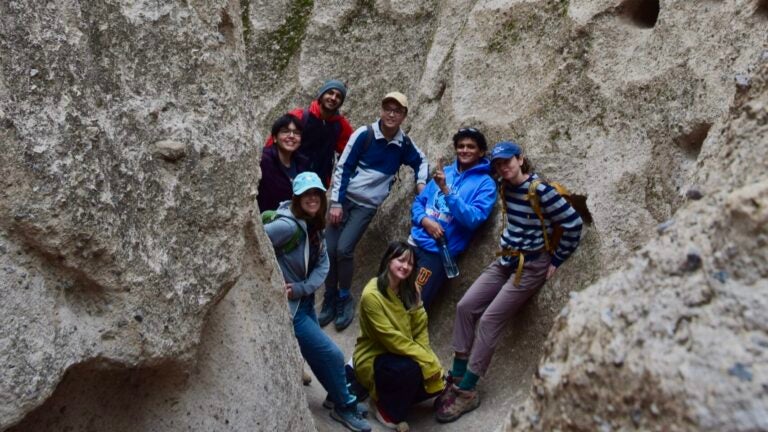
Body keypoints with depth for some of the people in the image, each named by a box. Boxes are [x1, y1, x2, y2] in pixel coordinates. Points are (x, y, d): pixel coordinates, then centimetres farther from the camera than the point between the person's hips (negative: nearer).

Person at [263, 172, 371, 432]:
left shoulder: (314, 226, 3)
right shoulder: (288, 225, -24)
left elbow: (322, 265, 2)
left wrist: (302, 288, -14)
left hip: (305, 302, 8)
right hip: (288, 307, -8)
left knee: (317, 353, 21)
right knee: (332, 355, -3)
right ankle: (345, 407, 18)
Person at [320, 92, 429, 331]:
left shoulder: (404, 144, -2)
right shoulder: (364, 134, -10)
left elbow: (421, 161, 19)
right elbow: (342, 168, -8)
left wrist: (421, 182, 0)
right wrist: (335, 202, -12)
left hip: (367, 205, 0)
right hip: (344, 197, 0)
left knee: (344, 249, -16)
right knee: (330, 249, -7)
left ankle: (345, 299, 3)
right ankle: (330, 299, 13)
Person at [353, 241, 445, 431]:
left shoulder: (411, 289, -3)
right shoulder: (372, 295, -25)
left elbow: (420, 330, -2)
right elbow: (392, 339, -27)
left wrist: (430, 360, -17)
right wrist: (428, 361, -26)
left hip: (399, 355, 7)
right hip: (373, 359, -7)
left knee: (435, 382, -9)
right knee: (410, 369, -33)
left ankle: (393, 395, 16)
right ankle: (384, 407, -4)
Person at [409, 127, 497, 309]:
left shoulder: (485, 183, -6)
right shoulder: (445, 172, 10)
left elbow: (473, 219, -18)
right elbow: (419, 201, 13)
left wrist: (446, 191, -26)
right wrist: (424, 220, -10)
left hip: (438, 251, -5)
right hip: (415, 240, 5)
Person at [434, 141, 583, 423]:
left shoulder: (540, 190, -19)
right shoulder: (505, 186, 3)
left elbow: (573, 224, -17)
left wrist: (556, 261, -11)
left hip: (531, 266, -8)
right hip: (506, 260, 8)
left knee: (489, 320, -13)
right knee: (466, 306, -3)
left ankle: (467, 391, -6)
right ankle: (457, 378, 5)